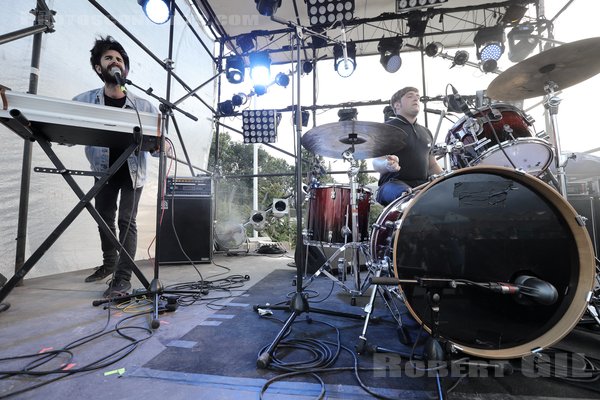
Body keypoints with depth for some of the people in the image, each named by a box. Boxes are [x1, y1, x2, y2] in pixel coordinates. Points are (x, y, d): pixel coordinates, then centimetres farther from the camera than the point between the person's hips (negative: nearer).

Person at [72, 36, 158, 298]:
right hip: (104, 170, 3)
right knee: (104, 220, 14)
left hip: (133, 171, -3)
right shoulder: (84, 101, -1)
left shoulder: (143, 106, -6)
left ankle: (123, 278, 1)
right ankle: (109, 263, 35)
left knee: (126, 222, -6)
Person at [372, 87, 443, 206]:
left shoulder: (426, 132, 24)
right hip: (394, 183, -6)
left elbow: (432, 164, 27)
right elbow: (376, 163, -9)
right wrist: (387, 164, -33)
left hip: (423, 184, 7)